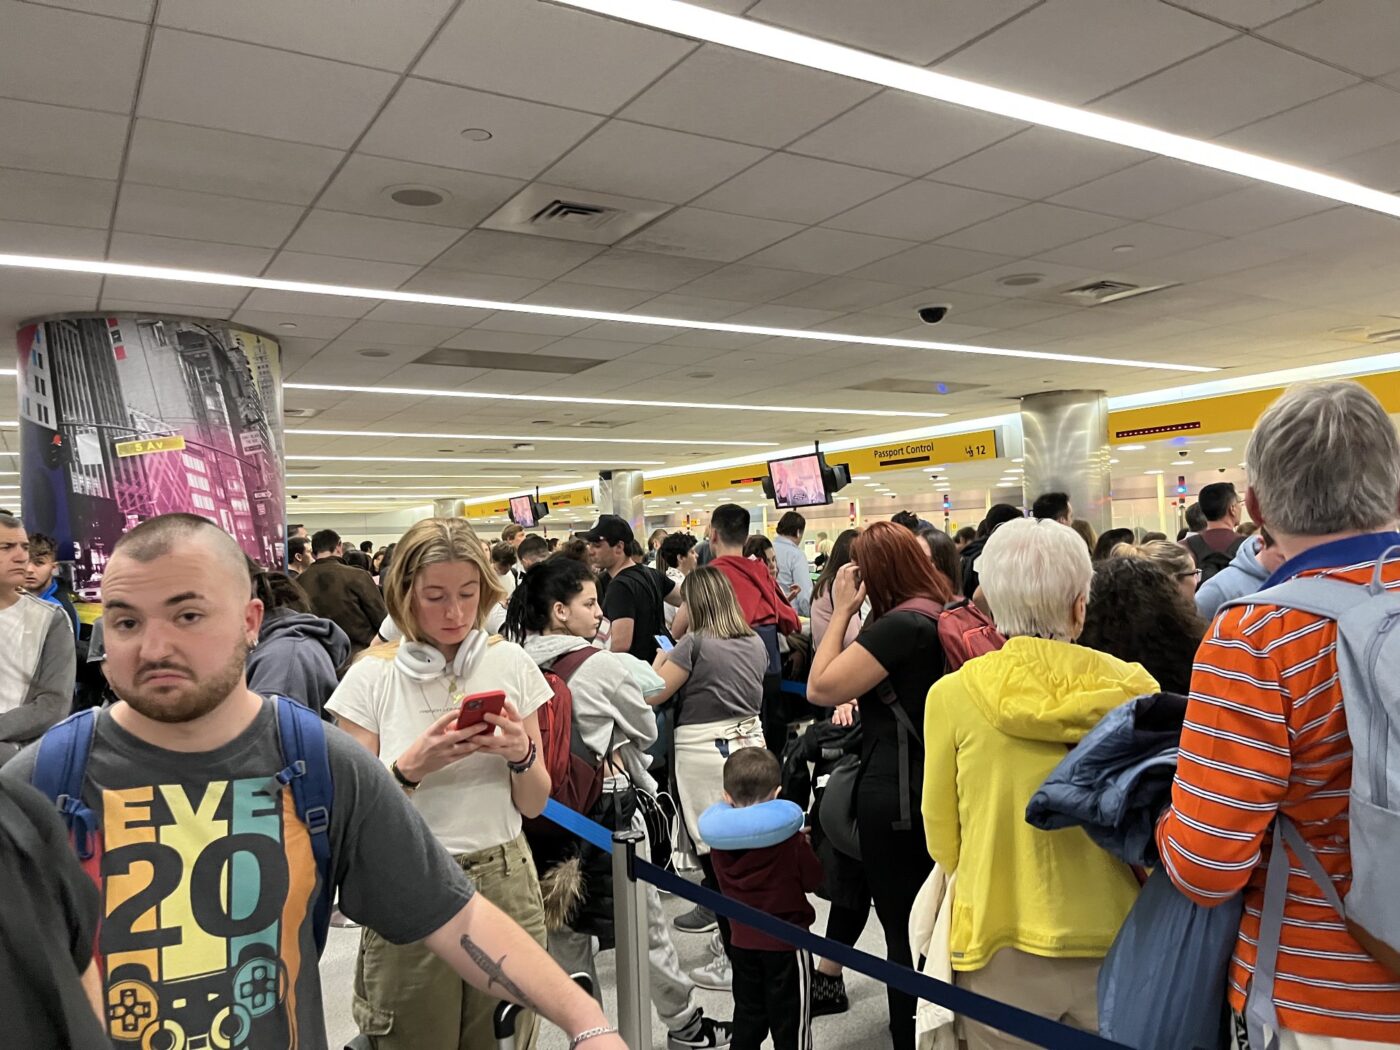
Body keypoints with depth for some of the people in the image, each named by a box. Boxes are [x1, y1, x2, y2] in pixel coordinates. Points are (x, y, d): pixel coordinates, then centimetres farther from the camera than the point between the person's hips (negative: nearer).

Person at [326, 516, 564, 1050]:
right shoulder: (372, 677, -8)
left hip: (504, 884, 2)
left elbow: (534, 805, 3)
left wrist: (522, 756, -17)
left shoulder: (511, 664, -3)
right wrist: (411, 767, -23)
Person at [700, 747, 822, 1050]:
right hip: (787, 944, -4)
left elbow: (724, 885, 5)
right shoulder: (790, 838, -19)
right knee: (790, 1022, 10)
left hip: (742, 943, 4)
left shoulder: (719, 839, -9)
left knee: (748, 1017, 19)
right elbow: (813, 879, -7)